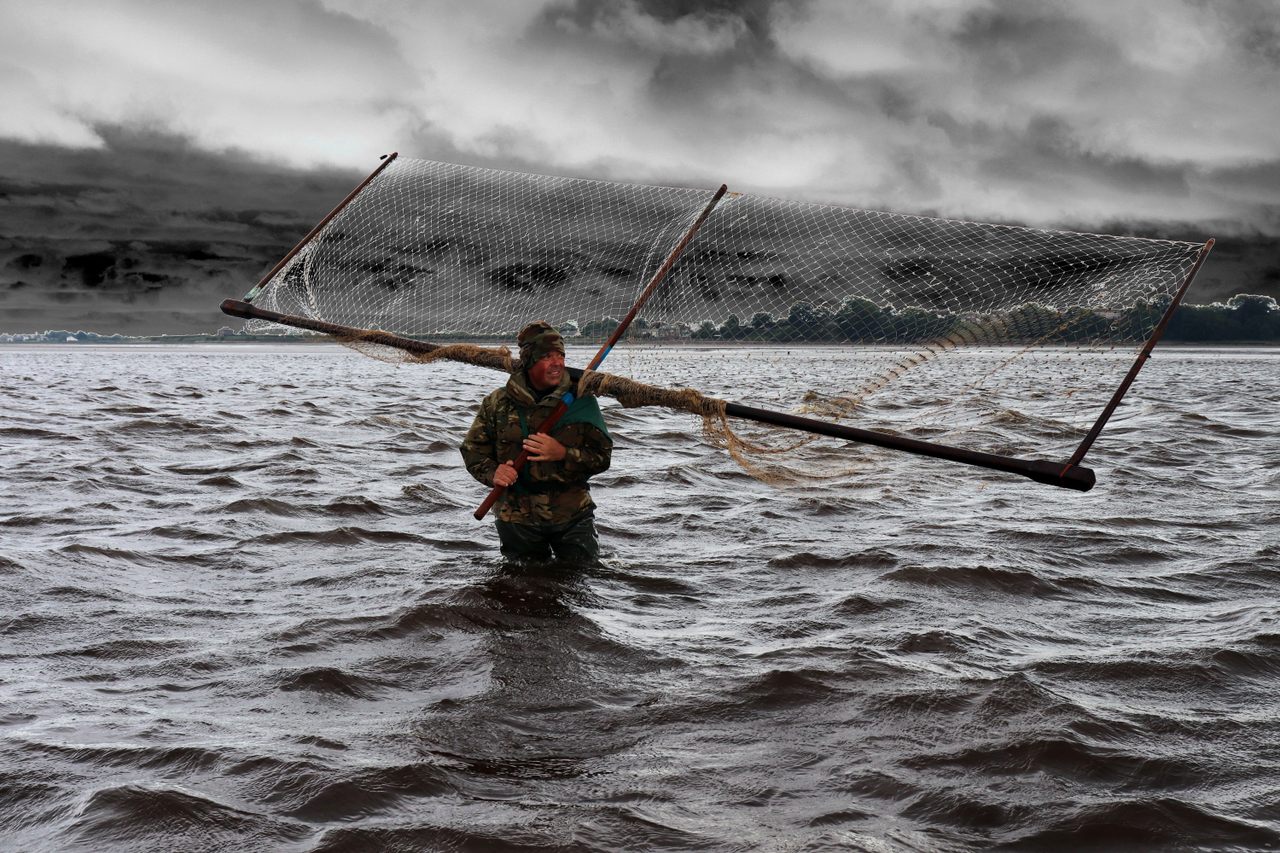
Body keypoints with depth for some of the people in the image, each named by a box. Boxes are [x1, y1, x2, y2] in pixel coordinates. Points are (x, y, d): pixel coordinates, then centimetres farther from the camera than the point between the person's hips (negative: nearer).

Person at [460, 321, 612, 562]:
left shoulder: (580, 400, -6)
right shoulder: (498, 403, -3)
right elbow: (472, 448, 4)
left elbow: (602, 456, -6)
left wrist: (563, 453, -22)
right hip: (517, 518, 0)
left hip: (572, 514, 0)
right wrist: (492, 473, -16)